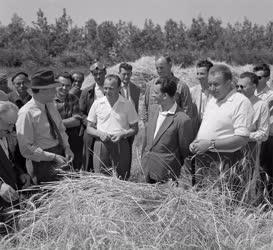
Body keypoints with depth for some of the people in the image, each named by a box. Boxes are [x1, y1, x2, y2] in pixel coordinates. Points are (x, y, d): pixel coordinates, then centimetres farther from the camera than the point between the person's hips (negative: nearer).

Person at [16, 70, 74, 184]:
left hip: (61, 155, 6)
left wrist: (66, 147, -2)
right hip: (44, 163, -6)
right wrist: (53, 157, -20)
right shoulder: (27, 113, -17)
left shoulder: (51, 105, 5)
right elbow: (26, 149, -17)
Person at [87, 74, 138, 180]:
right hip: (101, 145, 1)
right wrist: (99, 133, -10)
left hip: (121, 145, -1)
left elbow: (134, 129, 6)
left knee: (122, 179, 1)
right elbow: (89, 128, 10)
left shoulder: (127, 105, 1)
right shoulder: (97, 103, 5)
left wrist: (122, 134, -12)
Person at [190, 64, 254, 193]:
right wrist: (195, 142, 1)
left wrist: (211, 144, -20)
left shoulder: (241, 102, -12)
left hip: (225, 162, -7)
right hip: (202, 159, 7)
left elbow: (242, 139, -19)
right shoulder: (212, 100, 14)